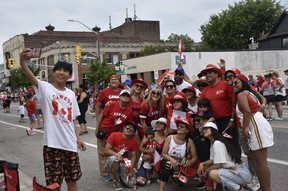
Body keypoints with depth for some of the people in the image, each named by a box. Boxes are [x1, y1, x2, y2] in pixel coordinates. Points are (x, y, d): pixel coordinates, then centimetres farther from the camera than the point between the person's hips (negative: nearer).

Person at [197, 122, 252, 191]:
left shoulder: (217, 143, -17)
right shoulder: (212, 143, 12)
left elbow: (219, 165, -18)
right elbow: (212, 160, 13)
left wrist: (206, 170, -5)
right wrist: (202, 164, -6)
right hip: (233, 171, 9)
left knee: (212, 173, -26)